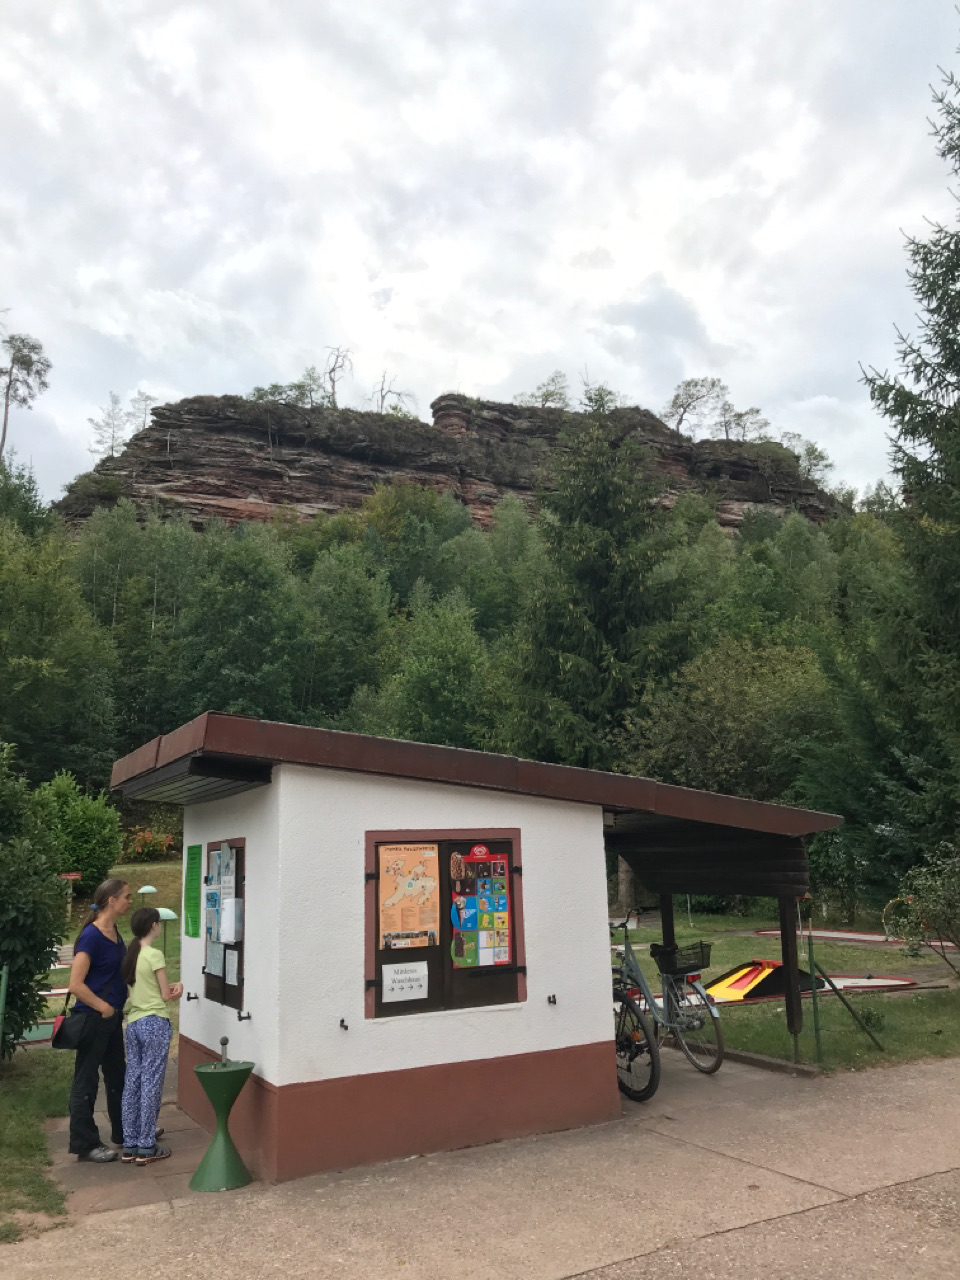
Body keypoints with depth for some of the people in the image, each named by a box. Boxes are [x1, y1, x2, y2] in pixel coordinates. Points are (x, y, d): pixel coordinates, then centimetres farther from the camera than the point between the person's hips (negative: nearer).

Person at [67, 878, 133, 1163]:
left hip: (111, 1017, 9)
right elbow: (75, 985, -24)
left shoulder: (114, 932, 5)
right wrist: (103, 1008, -17)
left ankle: (123, 1132, 33)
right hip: (92, 1018, -9)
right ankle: (85, 1144, 17)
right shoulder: (91, 936, -21)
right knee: (86, 1081, 5)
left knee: (117, 1075, 19)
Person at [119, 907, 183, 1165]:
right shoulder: (154, 955, -15)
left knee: (132, 1082, 11)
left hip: (133, 1023, 7)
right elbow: (166, 995, -9)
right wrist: (178, 988, 11)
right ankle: (146, 1147, 6)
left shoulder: (130, 954, 8)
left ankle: (130, 1145, 17)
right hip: (154, 1023, -7)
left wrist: (172, 986, 2)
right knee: (151, 1083, 0)